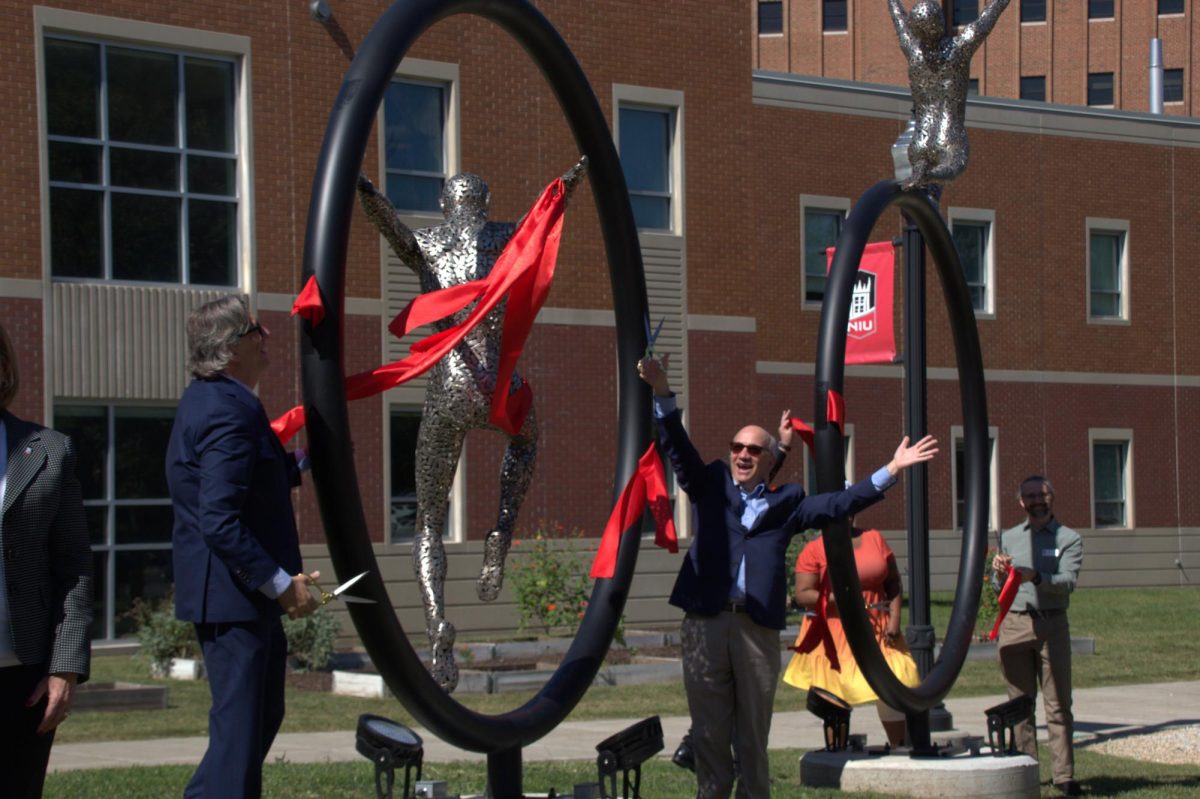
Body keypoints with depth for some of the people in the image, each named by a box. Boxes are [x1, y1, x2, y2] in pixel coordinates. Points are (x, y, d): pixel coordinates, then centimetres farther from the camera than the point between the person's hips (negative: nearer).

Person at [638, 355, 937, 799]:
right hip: (705, 622, 0)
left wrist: (891, 469, 4)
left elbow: (840, 503, 9)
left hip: (758, 626, 0)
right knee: (709, 729, 3)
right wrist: (662, 392, -11)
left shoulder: (786, 501, 14)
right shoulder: (710, 486, 14)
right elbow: (678, 447, 3)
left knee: (753, 733, 5)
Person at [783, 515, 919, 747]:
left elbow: (893, 583, 10)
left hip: (877, 632, 3)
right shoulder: (813, 550, -2)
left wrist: (894, 619, -2)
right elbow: (802, 595, -9)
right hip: (834, 638, -3)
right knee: (836, 702, 1)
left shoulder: (875, 539, 9)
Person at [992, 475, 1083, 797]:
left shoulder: (1069, 538, 5)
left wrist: (1036, 577, -26)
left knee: (1058, 704, -3)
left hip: (1052, 624, -3)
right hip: (1014, 623, 3)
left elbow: (1068, 582, -9)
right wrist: (1000, 574, -10)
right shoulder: (1009, 538, 15)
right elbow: (999, 588, 12)